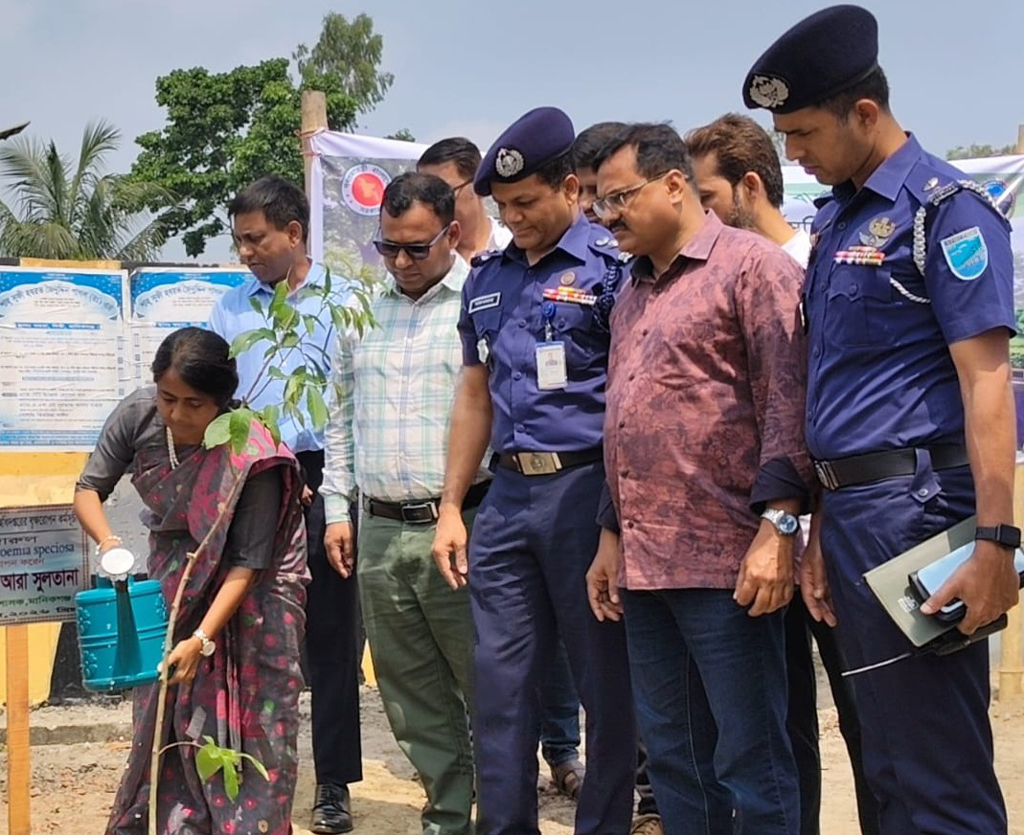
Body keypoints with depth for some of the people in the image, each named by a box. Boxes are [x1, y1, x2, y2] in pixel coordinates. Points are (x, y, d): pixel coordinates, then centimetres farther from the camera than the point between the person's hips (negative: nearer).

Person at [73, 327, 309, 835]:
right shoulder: (136, 416, -18)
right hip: (173, 575, 4)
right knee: (165, 711, 2)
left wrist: (202, 639, -33)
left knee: (245, 718, -7)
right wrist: (108, 542, -28)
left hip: (248, 594, -4)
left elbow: (246, 564, -27)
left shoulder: (250, 458, -30)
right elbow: (88, 490, -8)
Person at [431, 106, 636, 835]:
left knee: (606, 683, 5)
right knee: (501, 682, 9)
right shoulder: (487, 278, 14)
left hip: (588, 487, -6)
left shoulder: (613, 266, -6)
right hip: (508, 494, 6)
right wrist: (452, 506, 13)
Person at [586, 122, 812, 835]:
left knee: (750, 763, -2)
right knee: (673, 757, 14)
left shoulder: (753, 265, -5)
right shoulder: (632, 296, 20)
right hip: (644, 563, 8)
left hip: (726, 561, -8)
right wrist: (613, 536, 21)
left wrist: (778, 525, -21)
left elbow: (788, 401, -14)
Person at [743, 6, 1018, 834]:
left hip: (915, 503, -8)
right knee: (884, 757, 16)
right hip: (848, 507, 9)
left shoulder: (945, 208, -9)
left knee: (937, 765, -1)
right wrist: (816, 529, 16)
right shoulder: (834, 219, 15)